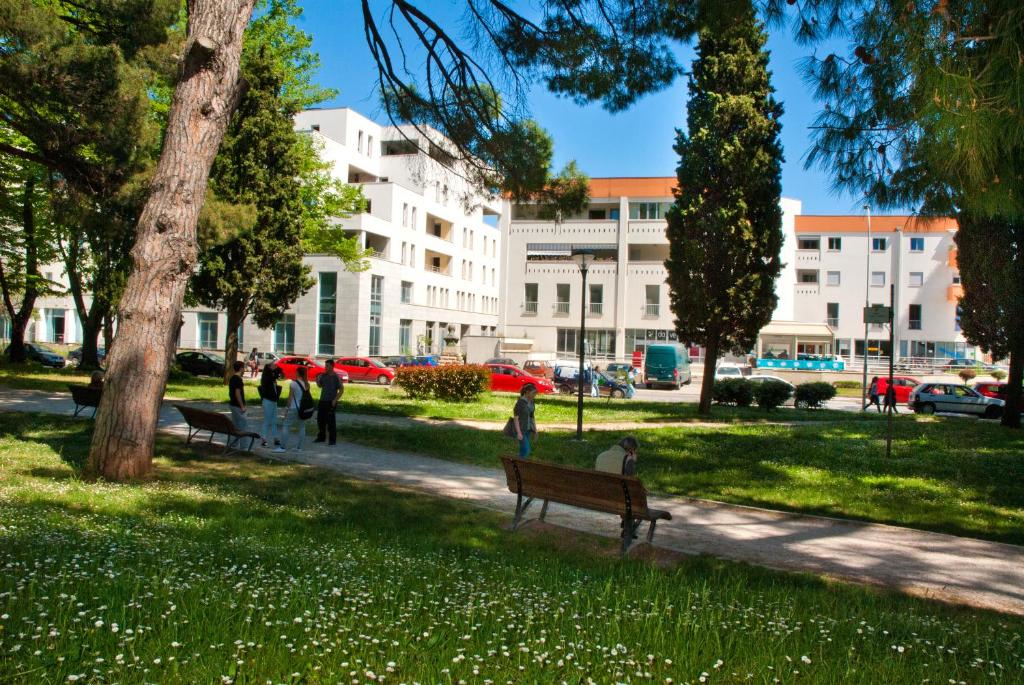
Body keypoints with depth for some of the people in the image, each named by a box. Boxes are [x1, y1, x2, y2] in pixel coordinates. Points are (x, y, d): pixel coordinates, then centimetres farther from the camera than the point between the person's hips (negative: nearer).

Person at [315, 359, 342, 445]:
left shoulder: (336, 377, -9)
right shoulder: (323, 375, 6)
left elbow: (341, 390, -8)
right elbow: (320, 386, 18)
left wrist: (335, 399, -15)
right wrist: (318, 381, -3)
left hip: (331, 402, -6)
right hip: (322, 400, 6)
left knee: (331, 421, -3)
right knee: (320, 419, 12)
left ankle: (332, 439, 4)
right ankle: (321, 437, 26)